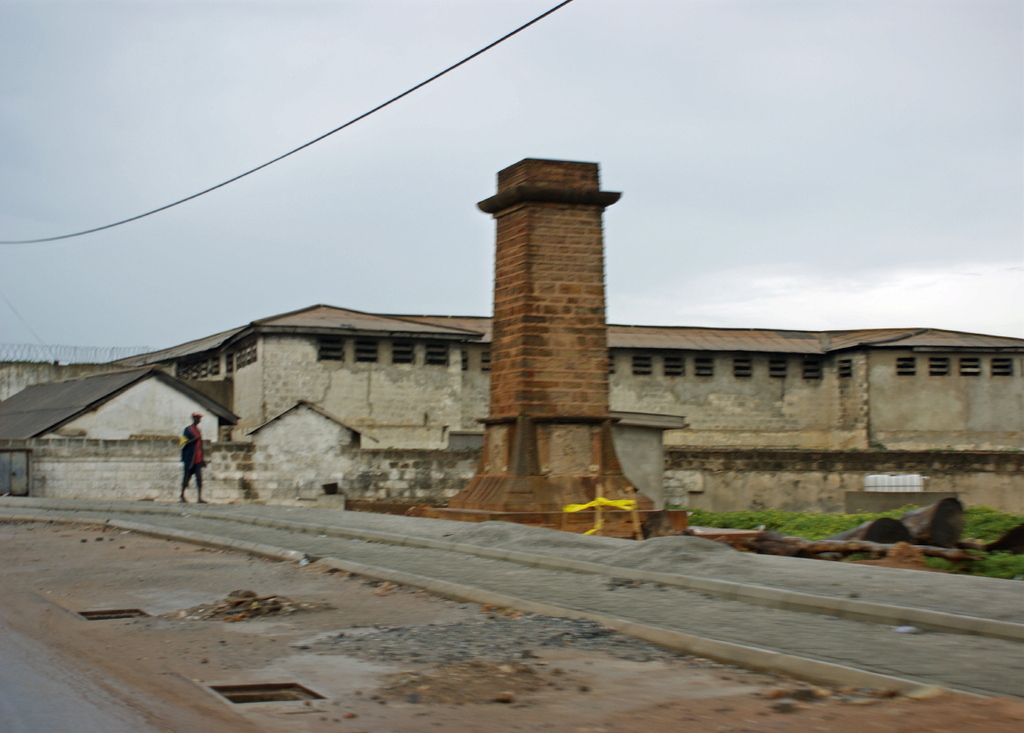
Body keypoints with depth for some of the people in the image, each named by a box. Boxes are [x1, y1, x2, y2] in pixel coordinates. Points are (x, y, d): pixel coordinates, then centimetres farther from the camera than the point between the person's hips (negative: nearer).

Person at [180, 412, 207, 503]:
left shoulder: (198, 430, 17)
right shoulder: (188, 430, -3)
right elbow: (184, 443, -10)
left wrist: (202, 459, 21)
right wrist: (194, 439, -19)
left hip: (198, 459, 6)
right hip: (189, 458, -6)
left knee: (199, 479, -5)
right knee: (187, 477, 2)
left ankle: (199, 498, -8)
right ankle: (182, 496, 17)